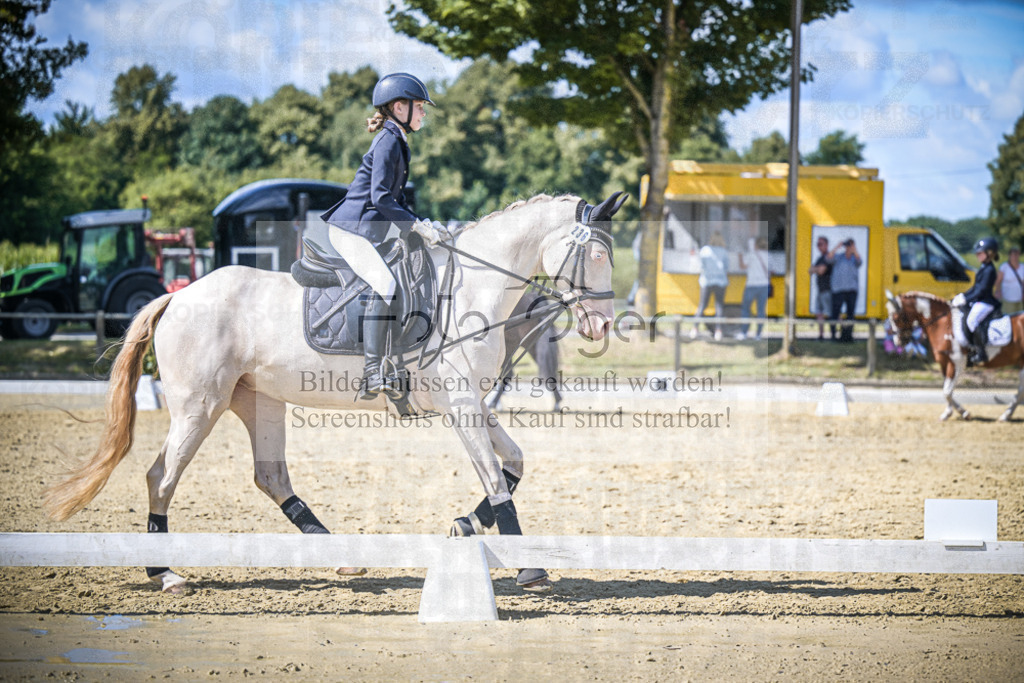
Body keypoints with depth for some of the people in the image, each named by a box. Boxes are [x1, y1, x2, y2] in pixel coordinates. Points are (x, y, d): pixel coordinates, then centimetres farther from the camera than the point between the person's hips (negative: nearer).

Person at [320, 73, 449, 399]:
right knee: (386, 285, -26)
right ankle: (372, 372, -30)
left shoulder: (398, 143, 18)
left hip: (365, 233, 11)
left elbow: (394, 199, 21)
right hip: (351, 229, -11)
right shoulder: (388, 141, -12)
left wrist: (422, 225, 9)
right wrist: (417, 226, -18)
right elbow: (380, 197, -20)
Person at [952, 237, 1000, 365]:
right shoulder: (983, 268, 17)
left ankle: (981, 353, -27)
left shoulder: (989, 270, -14)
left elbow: (982, 290, -19)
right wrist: (962, 296, 13)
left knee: (971, 320, -29)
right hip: (978, 302, 11)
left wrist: (966, 300, -21)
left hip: (985, 303, -11)